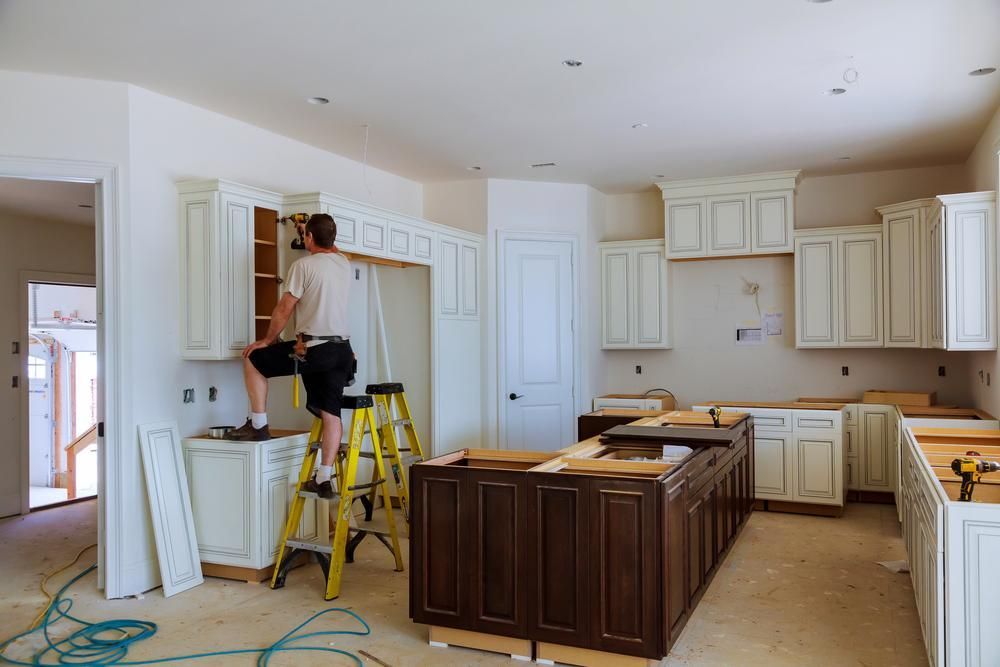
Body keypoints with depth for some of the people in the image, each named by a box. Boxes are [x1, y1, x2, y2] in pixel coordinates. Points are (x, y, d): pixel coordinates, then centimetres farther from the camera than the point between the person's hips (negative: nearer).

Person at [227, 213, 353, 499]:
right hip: (342, 350, 7)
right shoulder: (344, 264, 12)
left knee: (253, 360, 14)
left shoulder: (303, 265, -7)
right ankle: (324, 479, 8)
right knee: (332, 413, 6)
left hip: (313, 348, -7)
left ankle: (258, 425, 16)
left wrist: (267, 340, 8)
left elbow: (284, 309, -4)